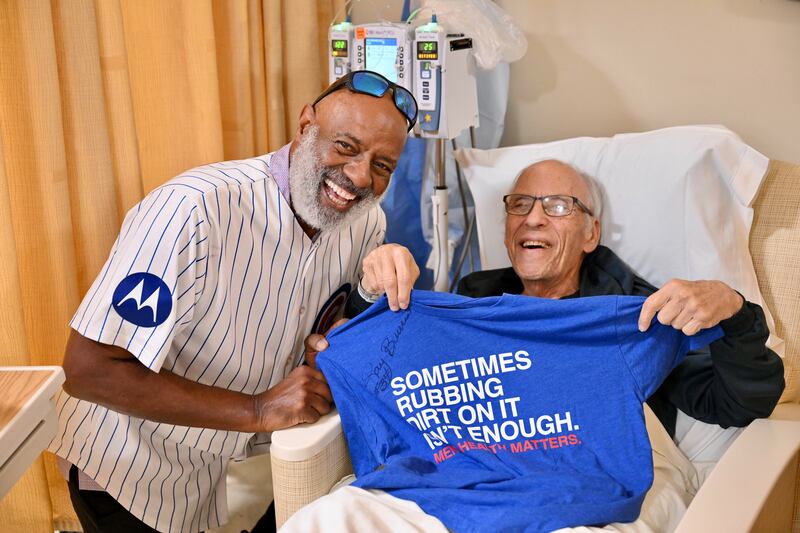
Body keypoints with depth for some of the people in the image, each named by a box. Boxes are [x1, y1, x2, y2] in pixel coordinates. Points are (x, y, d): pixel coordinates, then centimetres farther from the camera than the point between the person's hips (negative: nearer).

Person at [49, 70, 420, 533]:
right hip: (137, 473, -5)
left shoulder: (366, 221, -10)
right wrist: (257, 410, -34)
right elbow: (88, 371, -31)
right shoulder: (196, 209, -32)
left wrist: (385, 283, -21)